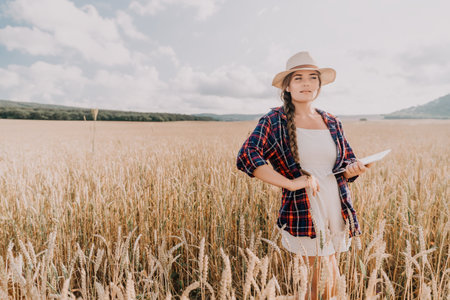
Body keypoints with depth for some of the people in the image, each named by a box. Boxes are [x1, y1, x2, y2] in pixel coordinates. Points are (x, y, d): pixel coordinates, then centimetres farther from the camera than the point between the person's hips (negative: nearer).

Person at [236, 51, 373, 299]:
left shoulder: (332, 122, 10)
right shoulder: (274, 121, -5)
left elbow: (347, 159, 20)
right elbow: (246, 156, -19)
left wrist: (353, 169, -5)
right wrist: (291, 183, -23)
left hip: (337, 211, 5)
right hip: (303, 215, -5)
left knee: (330, 278, 14)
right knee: (323, 276, 1)